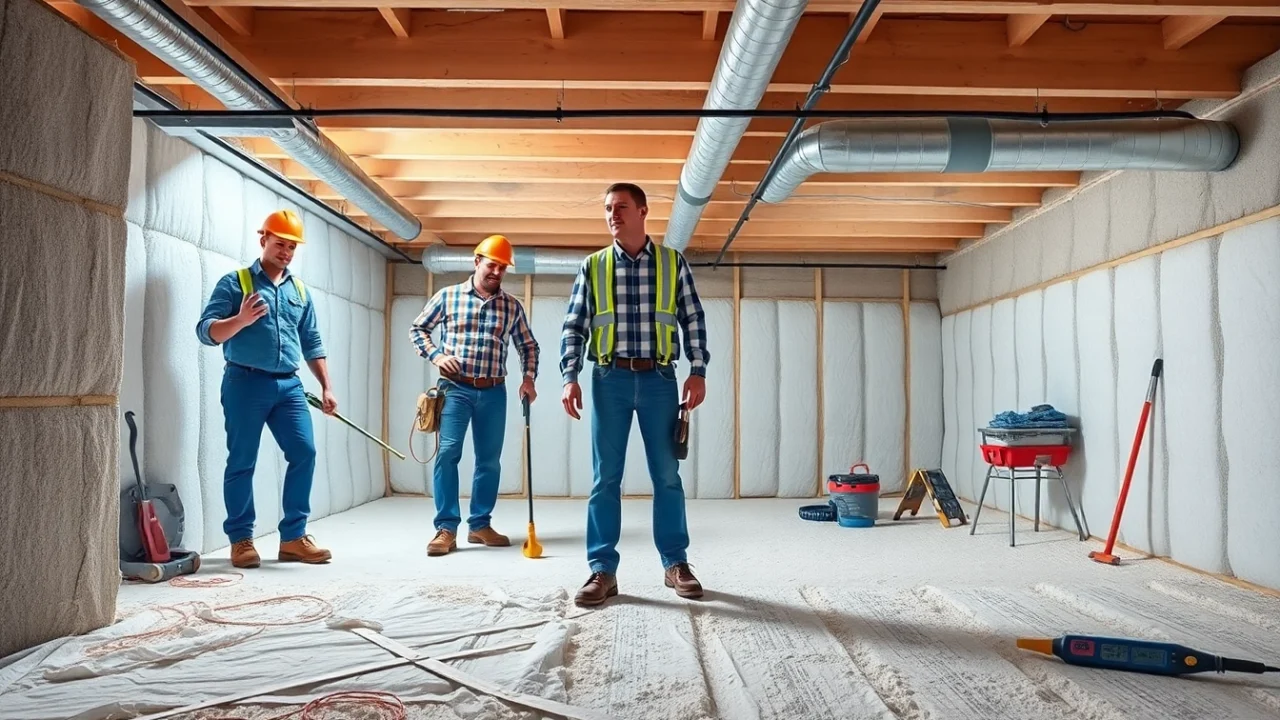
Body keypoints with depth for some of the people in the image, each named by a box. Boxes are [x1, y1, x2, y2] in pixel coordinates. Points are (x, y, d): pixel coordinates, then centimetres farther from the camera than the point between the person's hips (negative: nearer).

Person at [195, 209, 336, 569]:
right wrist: (241, 320, -23)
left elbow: (312, 344, 18)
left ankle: (293, 537, 5)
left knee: (304, 453, -4)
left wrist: (326, 387, 11)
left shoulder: (300, 290, 17)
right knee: (242, 462, 0)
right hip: (245, 382, -4)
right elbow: (206, 331, -5)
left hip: (288, 385, 5)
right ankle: (241, 539, 10)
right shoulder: (235, 282, 2)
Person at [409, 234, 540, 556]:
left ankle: (480, 525, 18)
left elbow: (528, 345, 17)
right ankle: (447, 528, -6)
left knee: (490, 459, 6)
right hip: (455, 388, -3)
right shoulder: (448, 296, 3)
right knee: (447, 453, -12)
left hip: (493, 392, 3)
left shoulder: (512, 306, 9)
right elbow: (417, 328, 10)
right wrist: (436, 355, -7)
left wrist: (529, 378, 2)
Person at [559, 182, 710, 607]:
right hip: (610, 379, 0)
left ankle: (675, 563, 17)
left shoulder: (673, 262, 5)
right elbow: (573, 327, 5)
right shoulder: (593, 266, 6)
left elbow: (694, 320, 6)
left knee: (667, 474, 5)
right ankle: (603, 570, 8)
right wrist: (570, 377, -5)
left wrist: (698, 371, -3)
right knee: (606, 476, 2)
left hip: (658, 379, 0)